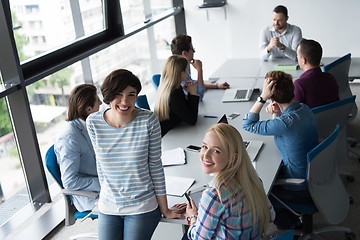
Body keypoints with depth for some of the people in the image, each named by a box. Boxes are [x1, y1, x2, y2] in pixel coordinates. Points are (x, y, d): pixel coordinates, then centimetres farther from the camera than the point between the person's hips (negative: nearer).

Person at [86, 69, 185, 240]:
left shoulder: (148, 120, -15)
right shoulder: (93, 122, -8)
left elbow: (155, 166, -7)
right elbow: (101, 164, 5)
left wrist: (165, 209, -2)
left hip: (142, 207, -2)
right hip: (108, 208, 3)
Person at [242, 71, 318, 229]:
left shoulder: (286, 122, -33)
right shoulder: (304, 108, -5)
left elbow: (248, 125, -21)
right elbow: (276, 128, 9)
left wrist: (262, 97, -25)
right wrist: (276, 115, -11)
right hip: (314, 177, 8)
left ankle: (285, 220, 29)